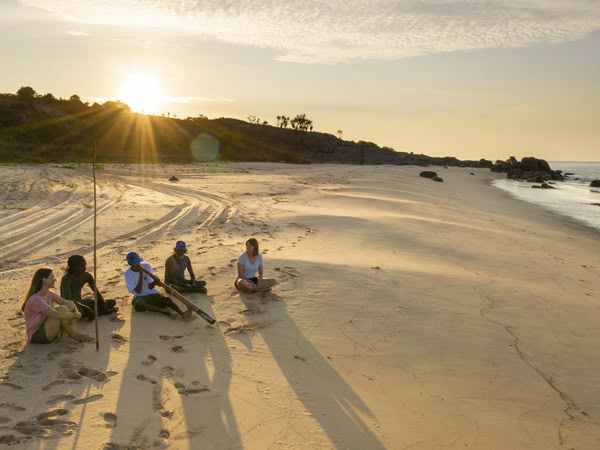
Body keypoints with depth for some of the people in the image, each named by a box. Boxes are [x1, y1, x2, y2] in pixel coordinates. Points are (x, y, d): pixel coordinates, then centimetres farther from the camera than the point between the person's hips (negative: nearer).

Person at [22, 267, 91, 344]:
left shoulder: (49, 294, 2)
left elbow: (65, 302, -1)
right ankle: (73, 334, -5)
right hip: (36, 336, -8)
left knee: (70, 304, -7)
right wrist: (76, 315, -18)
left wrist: (75, 315, -21)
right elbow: (57, 315, -32)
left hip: (47, 331, 8)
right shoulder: (35, 299, -26)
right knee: (62, 309, -26)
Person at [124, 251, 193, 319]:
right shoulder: (128, 273, -8)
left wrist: (154, 283, -30)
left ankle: (182, 314, -52)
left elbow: (150, 287, -6)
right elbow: (138, 291, -17)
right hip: (139, 297, -2)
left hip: (152, 294, 2)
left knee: (166, 299, -27)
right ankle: (168, 313, -45)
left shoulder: (147, 266, -2)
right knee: (139, 304, -37)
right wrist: (140, 274, -22)